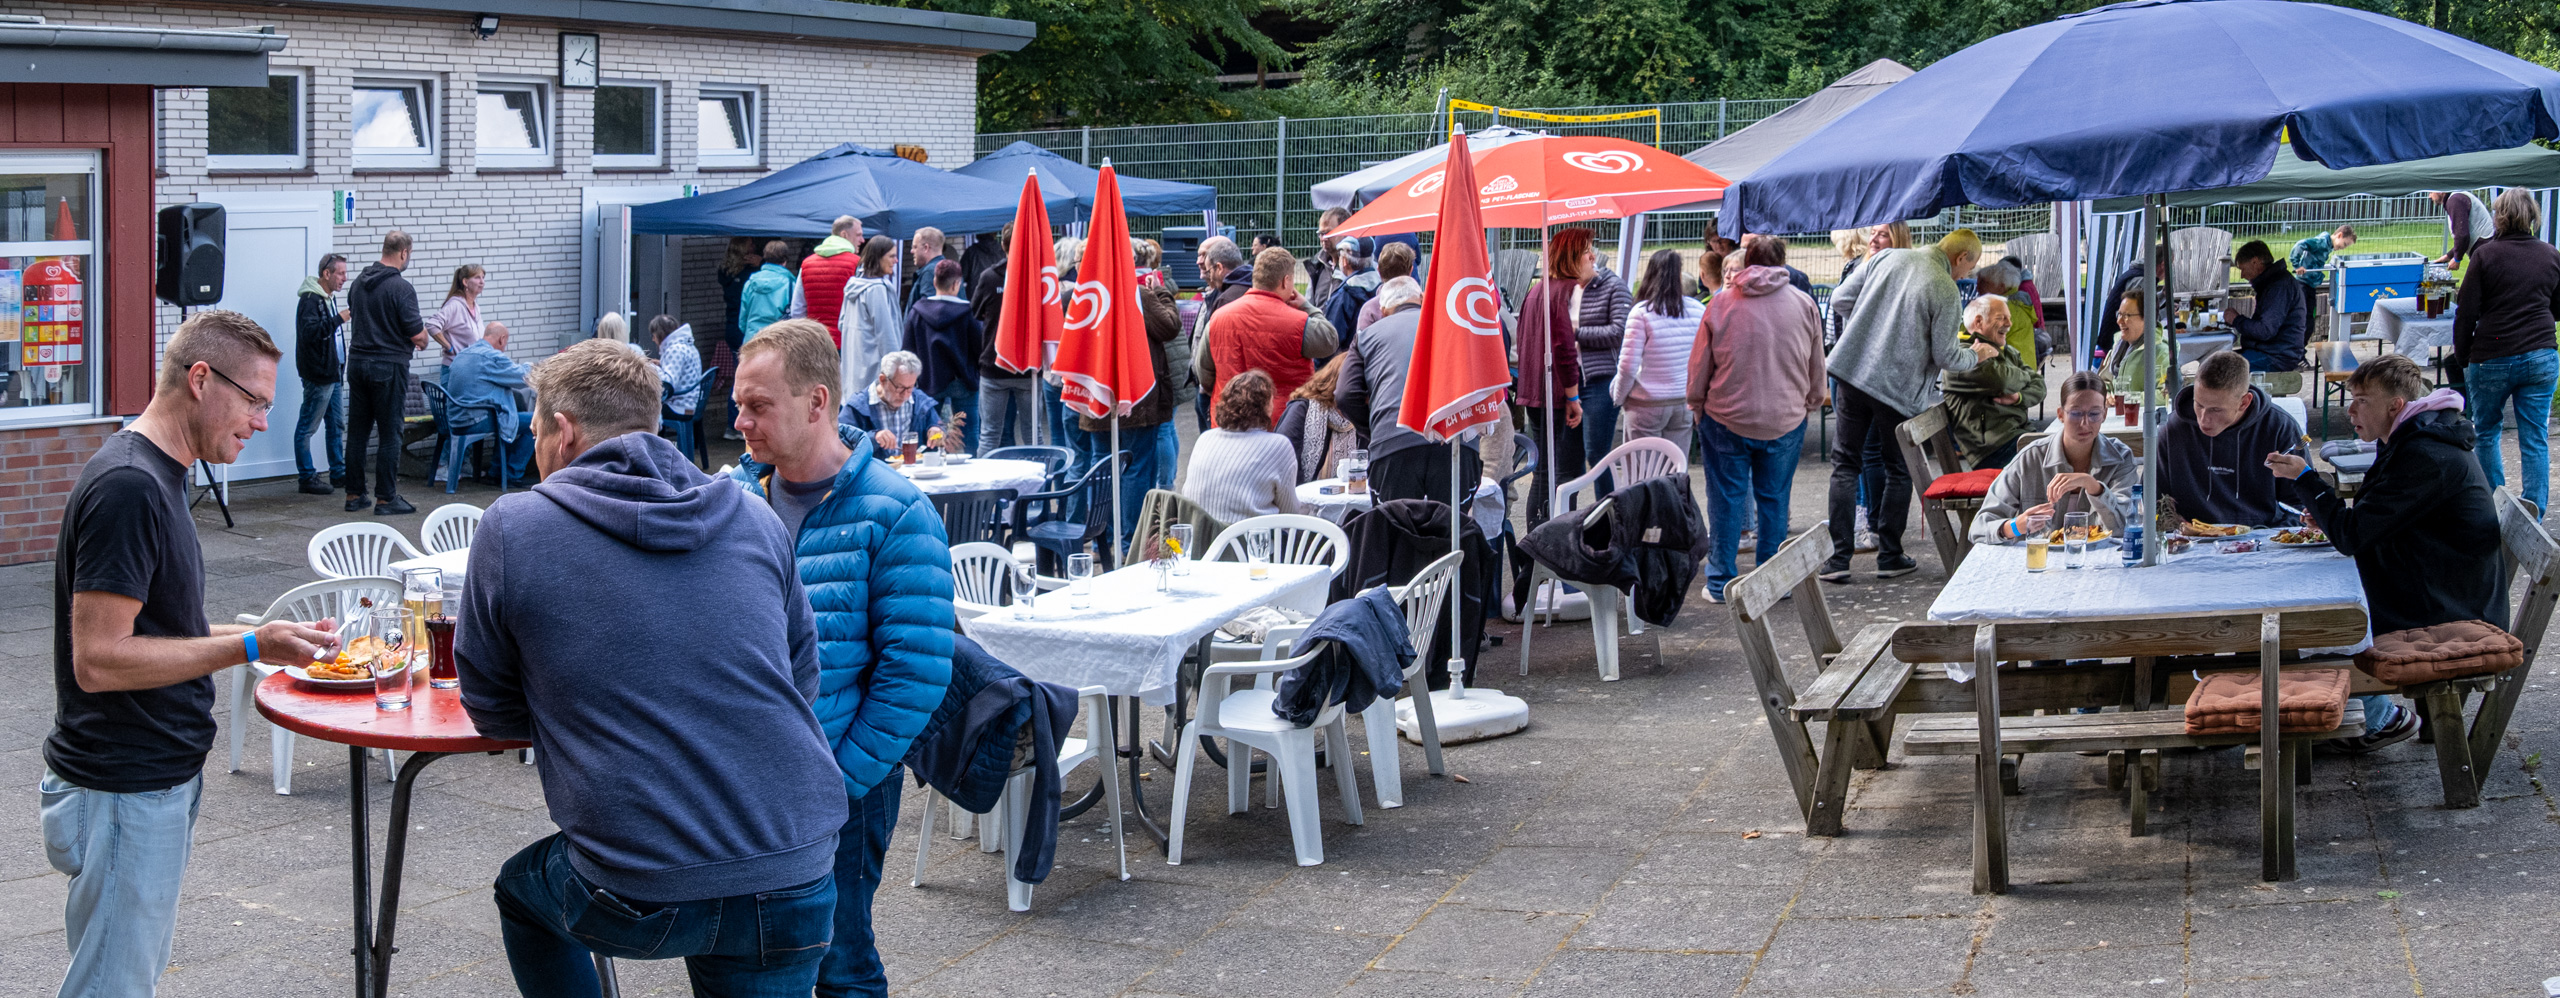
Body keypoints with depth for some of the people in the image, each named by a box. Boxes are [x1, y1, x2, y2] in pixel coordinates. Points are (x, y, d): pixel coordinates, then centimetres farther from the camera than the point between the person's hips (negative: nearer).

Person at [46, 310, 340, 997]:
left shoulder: (156, 476, 12)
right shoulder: (127, 488, -21)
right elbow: (97, 659, -25)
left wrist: (255, 636, 10)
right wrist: (249, 647, -23)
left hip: (158, 779, 10)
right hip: (124, 792, -10)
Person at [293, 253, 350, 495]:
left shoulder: (329, 298, 16)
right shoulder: (310, 300, -15)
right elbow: (310, 332, -28)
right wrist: (339, 319, -27)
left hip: (333, 374, 10)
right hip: (318, 374, -10)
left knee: (336, 425, 14)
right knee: (307, 427, -3)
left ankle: (338, 472, 22)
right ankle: (308, 478, -1)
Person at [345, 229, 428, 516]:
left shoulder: (358, 283, 8)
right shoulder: (401, 288, -15)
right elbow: (417, 333, -17)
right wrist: (422, 340, 8)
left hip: (357, 361, 7)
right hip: (389, 366, -7)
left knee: (357, 431, 11)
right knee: (389, 434, -1)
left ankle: (354, 495, 15)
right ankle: (386, 498, 1)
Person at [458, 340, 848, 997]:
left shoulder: (510, 528, -1)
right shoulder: (753, 520, 9)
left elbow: (493, 714, 9)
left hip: (642, 902, -3)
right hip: (798, 881, 3)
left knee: (523, 888, 30)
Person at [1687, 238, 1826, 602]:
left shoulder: (1720, 304, -3)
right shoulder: (1803, 304, 1)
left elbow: (1699, 366, 1)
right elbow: (1816, 367, 9)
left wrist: (1697, 406, 15)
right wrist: (1812, 404, 23)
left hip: (1726, 419, -1)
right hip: (1786, 420, 1)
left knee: (1726, 500, 6)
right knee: (1774, 500, 10)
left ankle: (1721, 582, 9)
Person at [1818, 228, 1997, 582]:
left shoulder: (1886, 258, 4)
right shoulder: (1945, 290, -9)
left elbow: (1839, 298, 7)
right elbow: (1946, 357, -7)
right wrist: (1976, 355, 13)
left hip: (1854, 371, 3)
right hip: (1899, 389, -3)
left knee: (1846, 464, 8)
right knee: (1899, 471, 14)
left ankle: (1838, 558, 2)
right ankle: (1889, 556, 17)